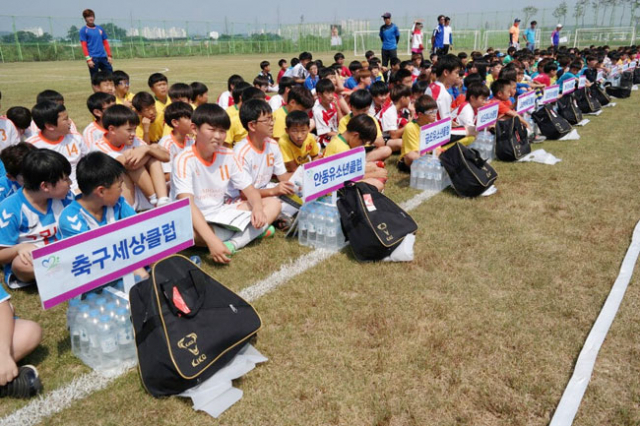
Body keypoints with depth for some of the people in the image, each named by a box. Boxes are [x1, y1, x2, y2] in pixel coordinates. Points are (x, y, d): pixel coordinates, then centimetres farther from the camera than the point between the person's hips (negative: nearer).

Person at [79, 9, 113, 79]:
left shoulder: (100, 28, 14)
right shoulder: (84, 30, 0)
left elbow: (105, 43, 15)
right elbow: (84, 46, -5)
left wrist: (109, 55, 7)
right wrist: (88, 59, -14)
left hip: (103, 57, 4)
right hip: (93, 58, -4)